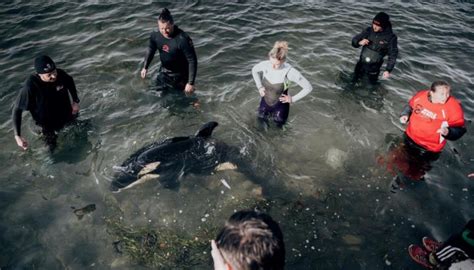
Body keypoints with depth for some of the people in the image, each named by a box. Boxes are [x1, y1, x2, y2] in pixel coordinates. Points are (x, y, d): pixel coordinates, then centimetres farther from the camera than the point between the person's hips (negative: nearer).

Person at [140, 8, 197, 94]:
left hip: (180, 75, -6)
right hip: (164, 72, 6)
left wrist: (191, 83, -27)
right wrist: (145, 67, 11)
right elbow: (151, 49, 8)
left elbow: (192, 61, -27)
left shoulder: (183, 39, -33)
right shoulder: (156, 35, -14)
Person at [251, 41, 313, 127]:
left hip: (280, 104, -3)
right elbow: (254, 70, 4)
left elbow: (308, 87, -23)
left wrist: (293, 99, -16)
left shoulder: (290, 71, -33)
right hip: (265, 101, 3)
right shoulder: (265, 64, -22)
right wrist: (259, 86, -2)